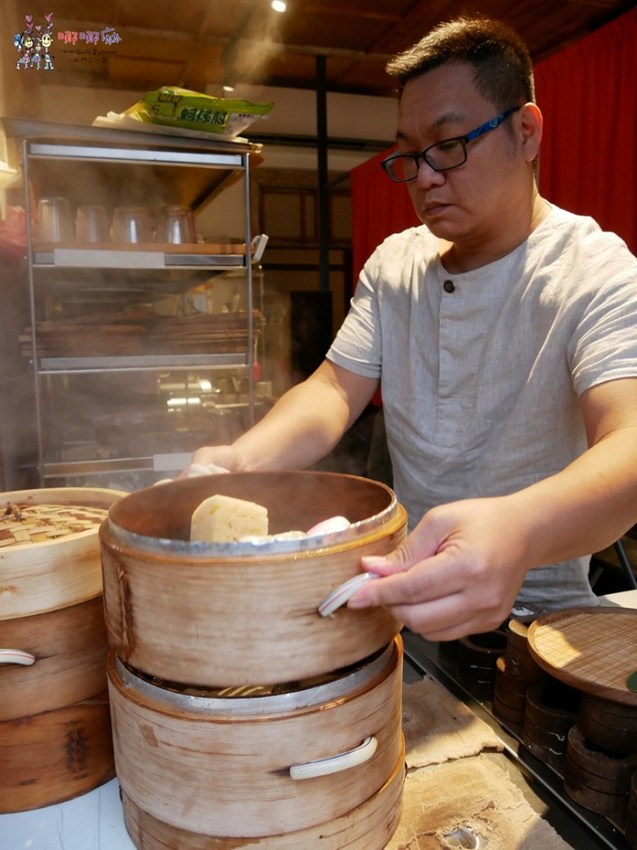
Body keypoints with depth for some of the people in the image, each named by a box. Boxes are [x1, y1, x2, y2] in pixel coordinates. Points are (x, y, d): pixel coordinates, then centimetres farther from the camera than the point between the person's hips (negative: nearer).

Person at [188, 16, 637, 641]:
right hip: (404, 582, 4)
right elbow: (335, 389, -1)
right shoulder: (394, 262, 7)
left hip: (535, 607, -3)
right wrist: (243, 459, -22)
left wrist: (516, 531, -49)